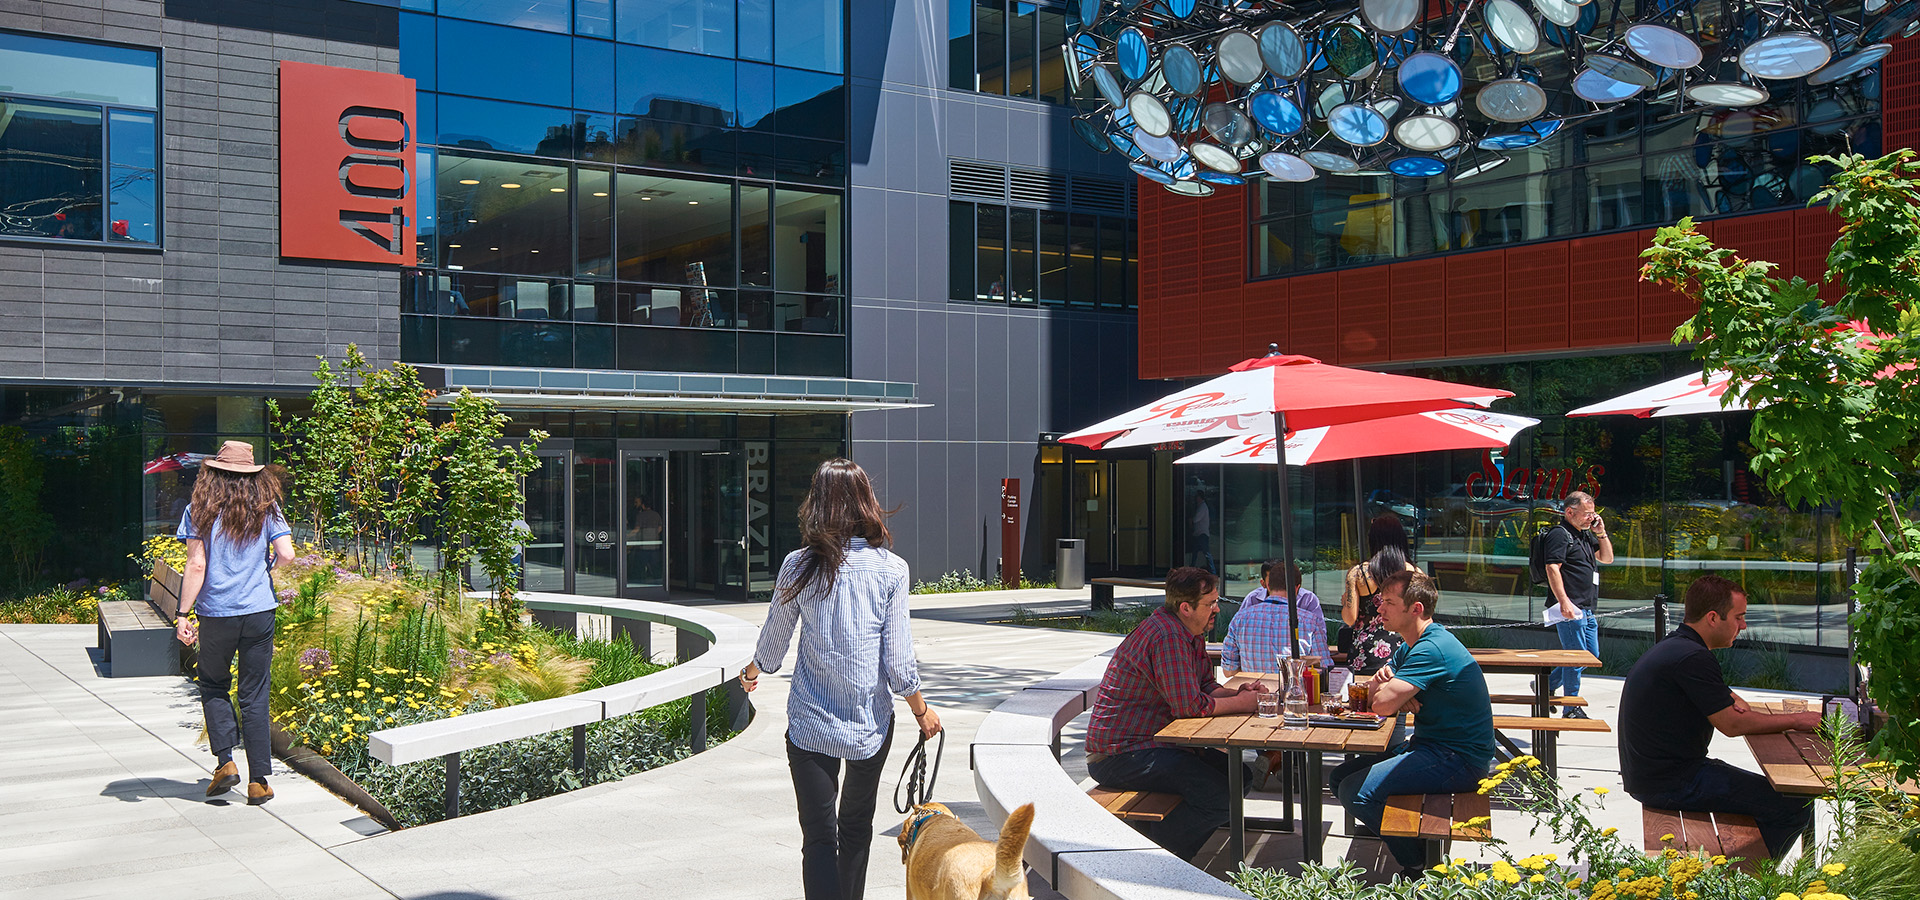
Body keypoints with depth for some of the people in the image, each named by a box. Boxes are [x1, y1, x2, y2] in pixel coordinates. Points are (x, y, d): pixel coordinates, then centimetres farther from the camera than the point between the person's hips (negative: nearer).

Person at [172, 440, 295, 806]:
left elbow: (196, 565, -8)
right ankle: (258, 782, 7)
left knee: (213, 686, 20)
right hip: (258, 612, 1)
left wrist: (183, 615, -4)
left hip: (215, 614, -1)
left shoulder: (200, 511, -2)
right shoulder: (266, 509, 2)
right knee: (255, 697, 7)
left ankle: (225, 761, 7)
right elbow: (287, 555, -6)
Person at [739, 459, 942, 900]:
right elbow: (898, 661, -7)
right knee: (856, 828, 21)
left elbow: (773, 639, 6)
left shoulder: (798, 566, -6)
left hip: (810, 725, -1)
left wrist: (753, 670, 29)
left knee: (818, 836, 0)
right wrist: (922, 710, 10)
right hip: (871, 723, 1)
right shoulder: (891, 570, -8)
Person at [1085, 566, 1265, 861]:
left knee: (1239, 775, 7)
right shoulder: (1167, 637, -21)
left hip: (1155, 742, 11)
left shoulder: (1193, 634, 13)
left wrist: (1236, 693, -1)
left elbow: (1205, 686, 19)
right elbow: (1189, 705, -23)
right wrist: (1240, 703, -10)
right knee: (1220, 795, -22)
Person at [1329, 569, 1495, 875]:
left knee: (1356, 792, -23)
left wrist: (1388, 691, -3)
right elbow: (1372, 694, 15)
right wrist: (1381, 682, -9)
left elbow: (1383, 704, -27)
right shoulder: (1411, 646, 13)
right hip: (1432, 745, 11)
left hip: (1458, 759, -11)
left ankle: (1420, 865, -7)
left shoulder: (1431, 649, -21)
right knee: (1340, 778, 6)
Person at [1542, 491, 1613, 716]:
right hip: (1570, 608, -10)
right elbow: (1552, 568, -18)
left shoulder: (1585, 535, 19)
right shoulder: (1560, 533, -10)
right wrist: (1564, 602, -25)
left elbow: (1607, 558, 25)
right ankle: (1571, 709, 3)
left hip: (1587, 610, 10)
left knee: (1591, 654, 15)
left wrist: (1601, 533, 9)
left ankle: (1547, 685, 25)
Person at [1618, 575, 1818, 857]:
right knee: (1795, 808, -11)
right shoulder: (1693, 658, -20)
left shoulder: (1672, 647, 13)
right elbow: (1732, 725, -17)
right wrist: (1797, 720, -6)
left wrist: (1735, 702, 2)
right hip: (1671, 784, -11)